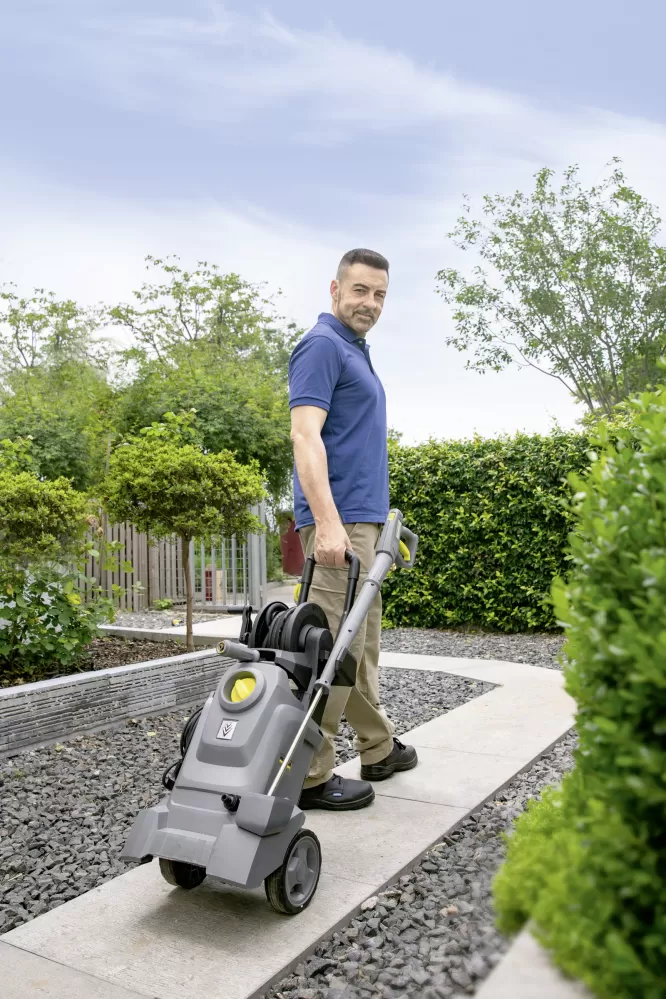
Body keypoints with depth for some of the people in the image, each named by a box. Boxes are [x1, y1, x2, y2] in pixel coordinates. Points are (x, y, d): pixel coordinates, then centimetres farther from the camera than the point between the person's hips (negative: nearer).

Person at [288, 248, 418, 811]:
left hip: (363, 519, 10)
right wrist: (328, 522, -30)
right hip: (338, 520, -10)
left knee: (362, 641, 17)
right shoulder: (322, 346, -9)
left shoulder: (355, 352, 21)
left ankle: (378, 749, 31)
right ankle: (310, 776, 5)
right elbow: (305, 435, -21)